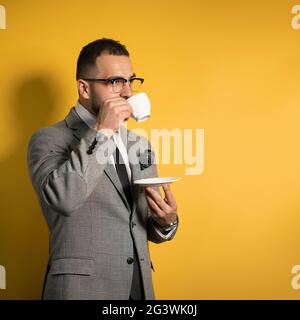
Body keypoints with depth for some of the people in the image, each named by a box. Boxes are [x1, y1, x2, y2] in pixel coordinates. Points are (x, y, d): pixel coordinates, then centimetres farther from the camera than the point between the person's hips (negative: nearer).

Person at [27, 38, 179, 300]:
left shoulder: (140, 144, 12)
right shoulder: (49, 140, -6)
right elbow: (62, 199, -26)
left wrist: (167, 222, -6)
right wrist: (101, 132, -19)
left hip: (141, 286, 6)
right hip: (82, 288, -6)